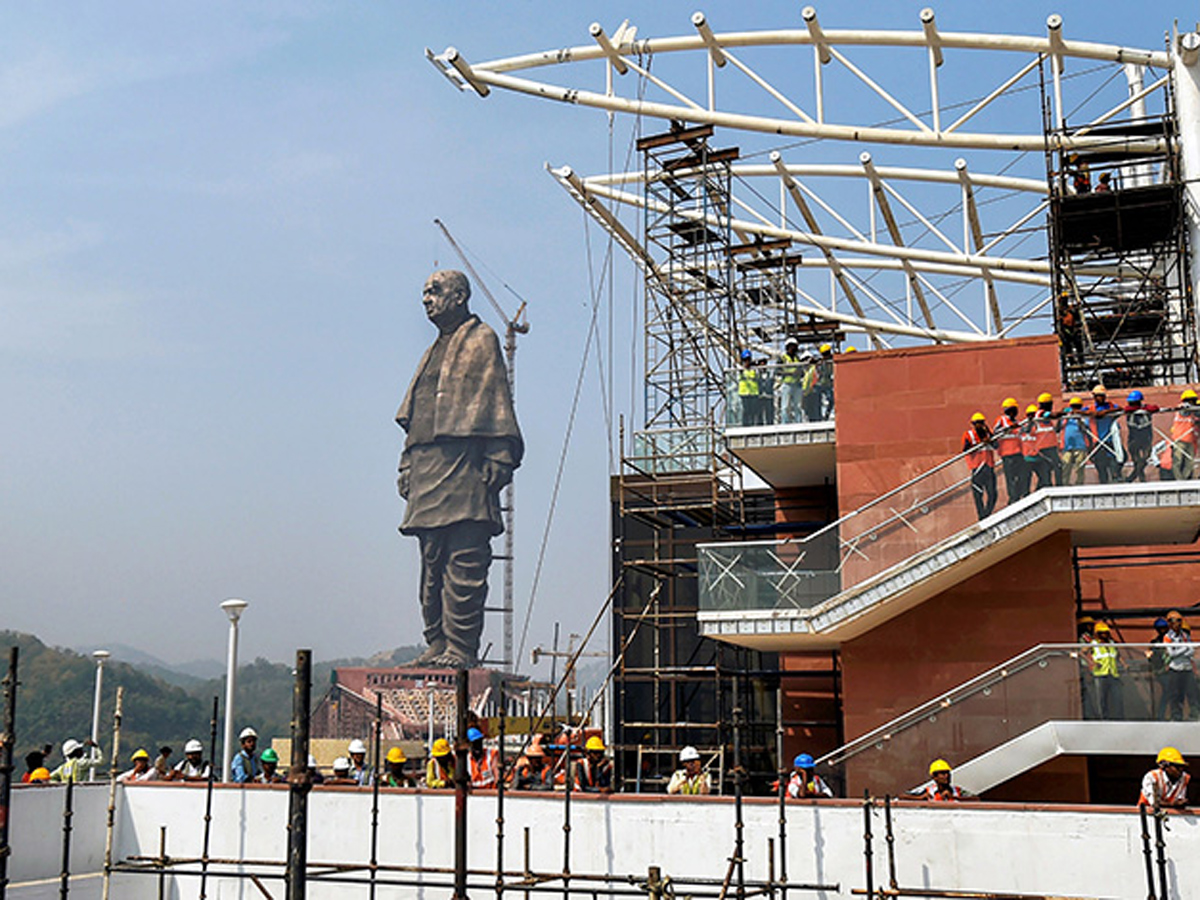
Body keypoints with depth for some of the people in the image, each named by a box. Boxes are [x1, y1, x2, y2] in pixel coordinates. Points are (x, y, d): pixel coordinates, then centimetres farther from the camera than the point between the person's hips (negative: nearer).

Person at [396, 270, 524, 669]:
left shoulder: (481, 341, 2)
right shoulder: (436, 351, 25)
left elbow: (495, 403, -6)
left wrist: (497, 461, -15)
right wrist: (408, 466, 16)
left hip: (463, 469, -9)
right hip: (429, 473, 9)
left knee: (464, 563, -9)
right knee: (432, 565, 8)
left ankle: (461, 648, -8)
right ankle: (437, 644, 12)